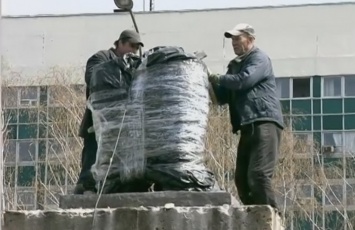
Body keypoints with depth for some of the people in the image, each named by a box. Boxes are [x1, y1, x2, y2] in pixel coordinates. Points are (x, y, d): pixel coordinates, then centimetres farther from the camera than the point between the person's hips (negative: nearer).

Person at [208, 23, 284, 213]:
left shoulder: (259, 59, 0)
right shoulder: (235, 65, 24)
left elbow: (244, 80, -18)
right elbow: (223, 97, 23)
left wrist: (217, 78, -6)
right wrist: (212, 83, 4)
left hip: (265, 123, -9)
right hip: (248, 127, 9)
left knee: (258, 174, -19)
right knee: (242, 178, 4)